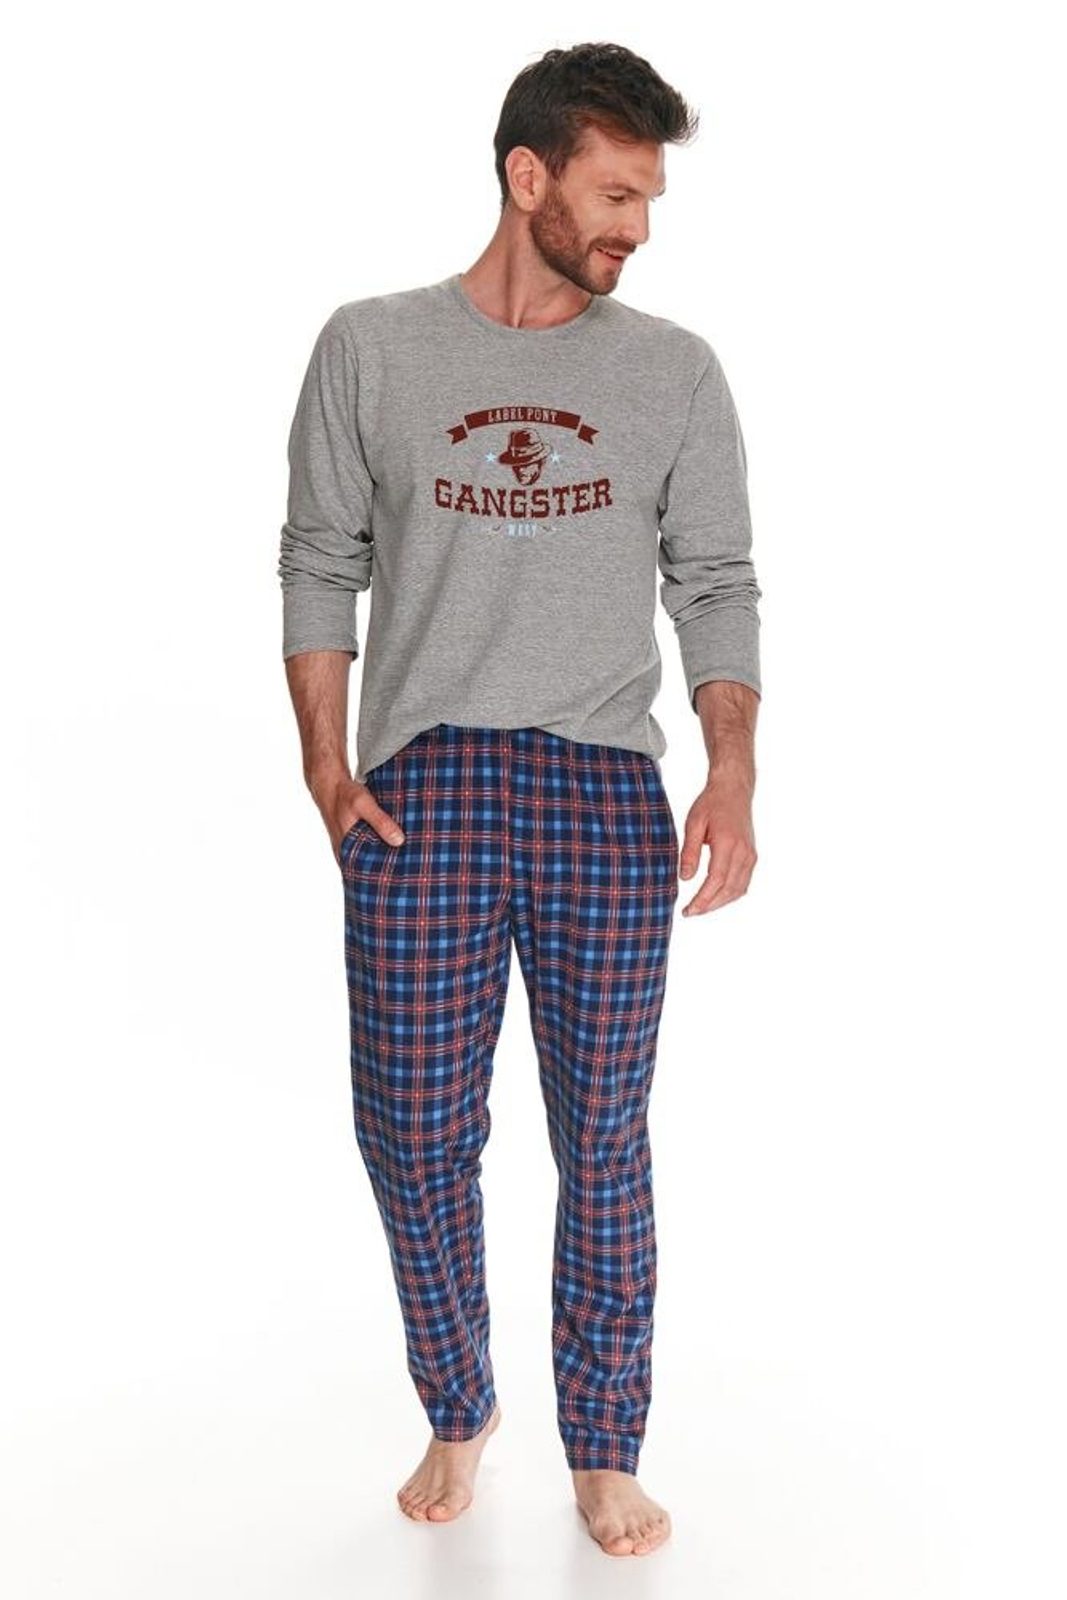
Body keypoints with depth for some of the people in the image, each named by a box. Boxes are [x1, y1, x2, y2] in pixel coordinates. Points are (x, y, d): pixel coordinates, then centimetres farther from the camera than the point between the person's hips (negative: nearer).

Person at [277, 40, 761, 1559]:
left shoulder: (675, 371, 8)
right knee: (414, 1142, 5)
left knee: (605, 1148, 5)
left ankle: (605, 1455, 22)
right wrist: (324, 762, -5)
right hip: (417, 793, 0)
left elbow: (717, 586, 6)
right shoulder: (372, 349, 6)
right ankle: (456, 1419, 29)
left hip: (607, 802, 1)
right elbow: (319, 567, 7)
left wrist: (735, 770, -9)